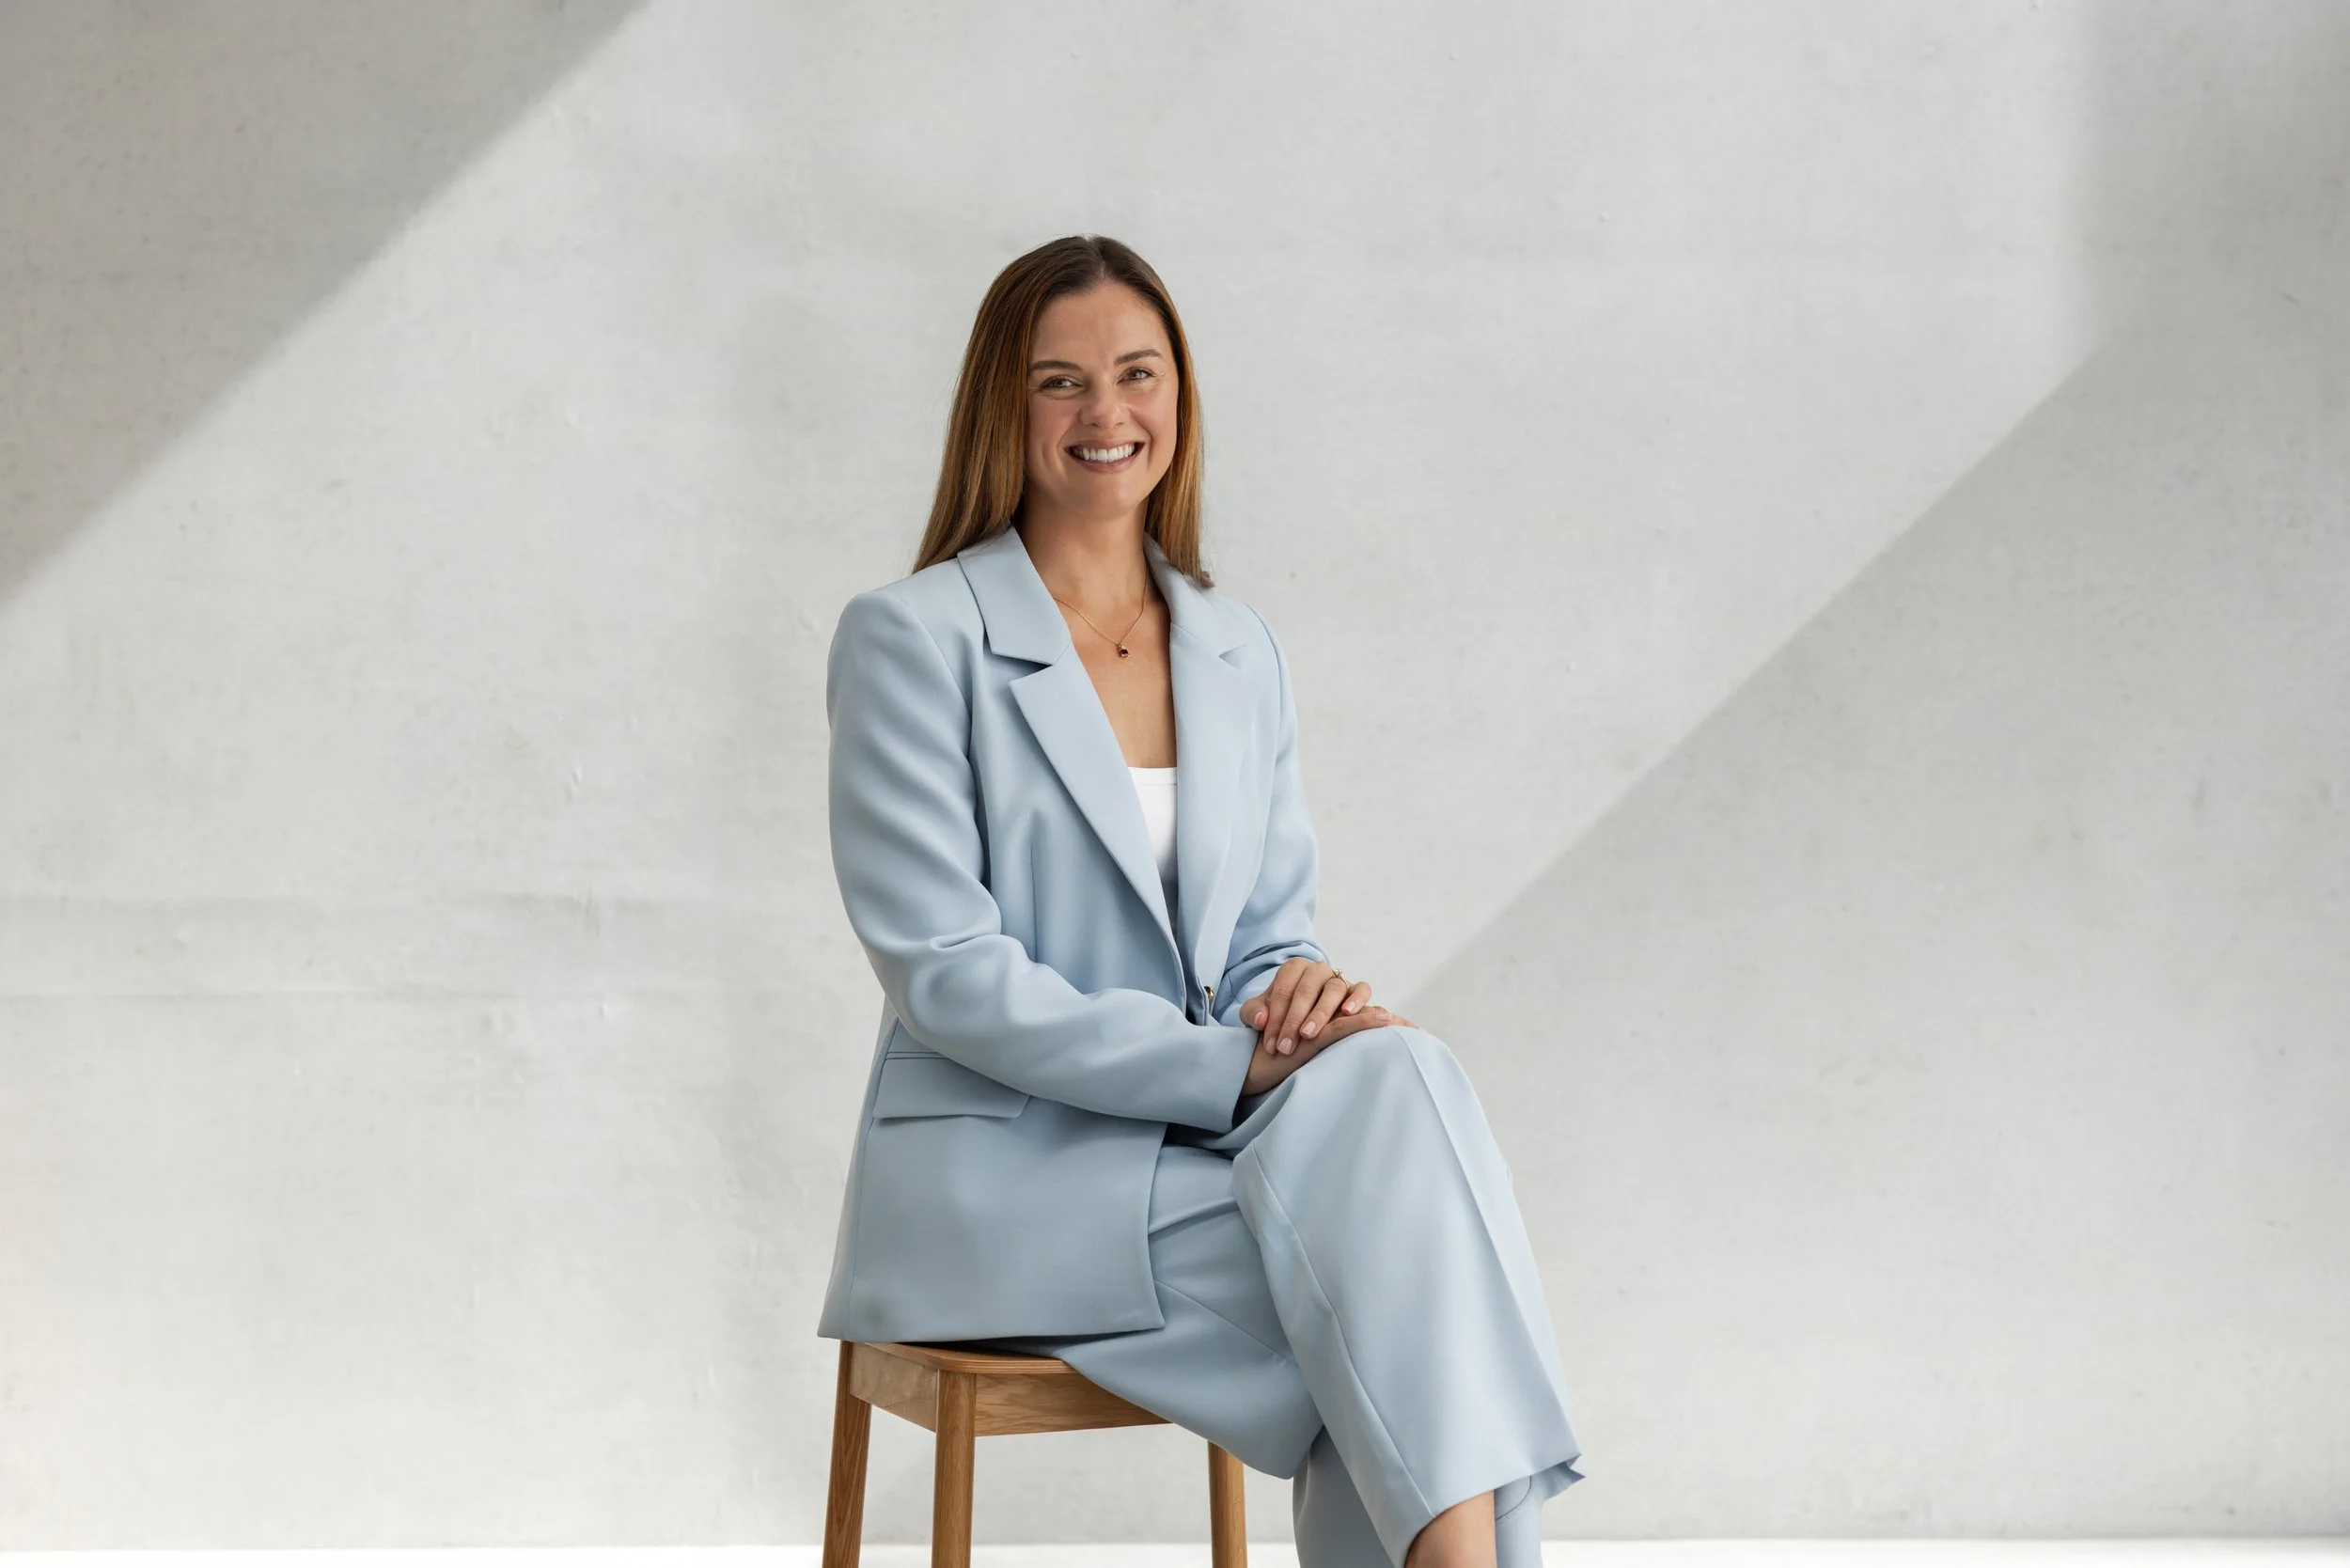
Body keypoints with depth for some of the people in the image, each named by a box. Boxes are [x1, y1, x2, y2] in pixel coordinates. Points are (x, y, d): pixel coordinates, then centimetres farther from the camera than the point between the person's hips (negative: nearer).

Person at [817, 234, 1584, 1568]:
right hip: (995, 1171, -5)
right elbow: (944, 971, -12)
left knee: (1394, 1072, -28)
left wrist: (1303, 997, -11)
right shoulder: (913, 639, -4)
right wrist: (1236, 1069, -19)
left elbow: (1275, 933, 15)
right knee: (1392, 1268, -27)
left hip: (1194, 1153, 5)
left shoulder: (1240, 648, 14)